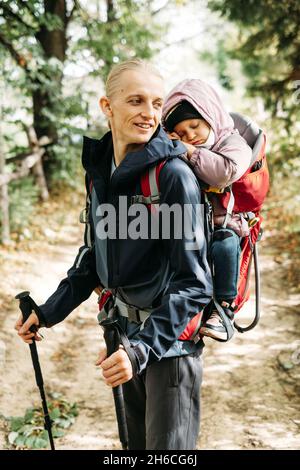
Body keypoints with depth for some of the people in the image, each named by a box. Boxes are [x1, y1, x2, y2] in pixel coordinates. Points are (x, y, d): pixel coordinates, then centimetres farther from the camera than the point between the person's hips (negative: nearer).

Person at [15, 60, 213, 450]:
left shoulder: (174, 173, -21)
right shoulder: (100, 169, 1)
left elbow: (194, 283, -20)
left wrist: (144, 348, -29)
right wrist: (49, 313, 12)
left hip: (171, 334, -6)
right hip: (127, 329, 7)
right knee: (136, 440, 19)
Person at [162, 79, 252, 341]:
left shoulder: (233, 143, 1)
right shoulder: (181, 151, 17)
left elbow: (226, 172, -20)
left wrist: (191, 152, -13)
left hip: (223, 225, -4)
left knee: (224, 244, -37)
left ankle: (224, 307, -23)